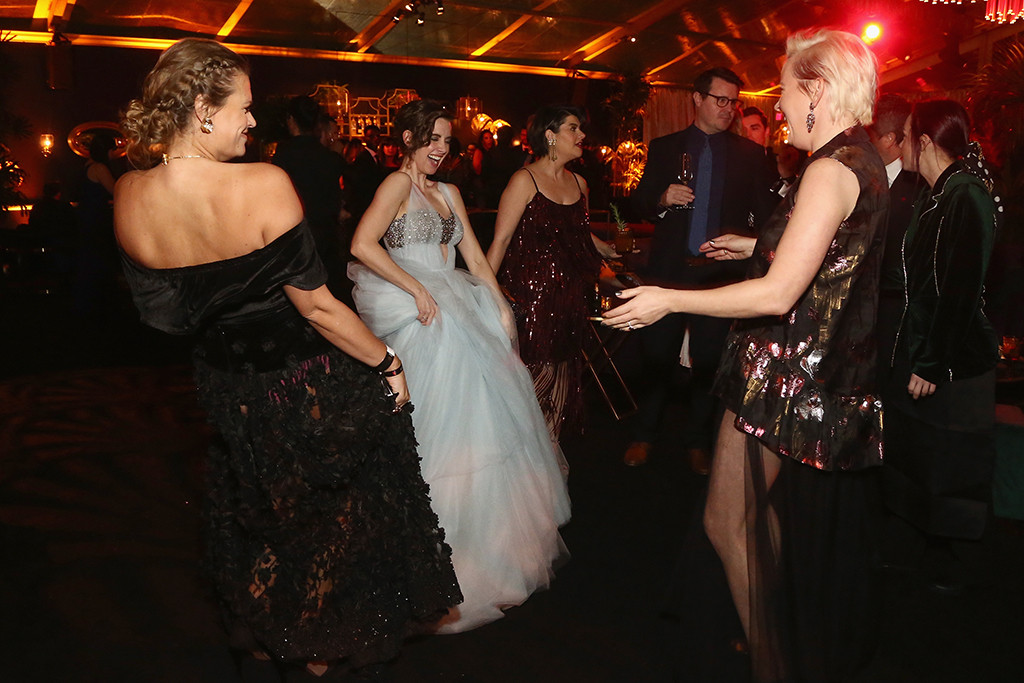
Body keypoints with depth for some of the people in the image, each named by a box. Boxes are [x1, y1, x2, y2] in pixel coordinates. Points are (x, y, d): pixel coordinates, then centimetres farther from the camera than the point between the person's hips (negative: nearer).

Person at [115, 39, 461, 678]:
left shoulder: (129, 197, -11)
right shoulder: (264, 184, -28)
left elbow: (162, 314, 2)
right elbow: (317, 306, -24)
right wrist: (388, 364, -12)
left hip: (226, 389, 5)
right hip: (307, 383, -5)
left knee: (253, 516, 29)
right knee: (329, 516, 20)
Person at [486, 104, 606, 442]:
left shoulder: (579, 183, 13)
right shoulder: (525, 180, -7)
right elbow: (500, 240, -12)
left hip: (571, 298, 7)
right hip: (533, 296, -7)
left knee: (563, 377, 10)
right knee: (535, 374, -5)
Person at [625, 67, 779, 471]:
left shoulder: (750, 154, 8)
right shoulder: (663, 148, 9)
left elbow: (767, 211, 2)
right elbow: (640, 203, 9)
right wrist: (662, 199, -12)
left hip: (721, 272, 0)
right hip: (670, 270, 0)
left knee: (708, 361, 8)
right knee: (657, 357, 6)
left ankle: (697, 443, 24)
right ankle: (644, 436, 22)